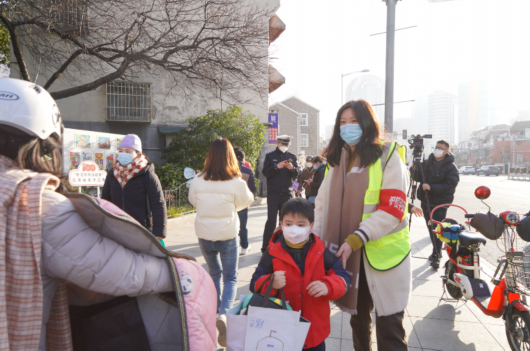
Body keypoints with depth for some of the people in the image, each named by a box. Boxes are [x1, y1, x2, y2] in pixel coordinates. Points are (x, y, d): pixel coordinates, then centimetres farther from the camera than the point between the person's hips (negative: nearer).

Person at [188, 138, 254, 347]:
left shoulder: (198, 181, -10)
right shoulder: (236, 183, -17)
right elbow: (246, 202, 2)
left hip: (204, 235, 3)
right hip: (227, 235, -3)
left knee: (214, 273, 26)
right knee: (230, 278, 11)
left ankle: (215, 311, 37)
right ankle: (223, 314, -10)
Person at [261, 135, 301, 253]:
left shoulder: (292, 157, 11)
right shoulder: (270, 156, 5)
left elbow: (296, 175, 7)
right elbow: (265, 172, -4)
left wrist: (292, 168, -14)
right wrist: (276, 166, -19)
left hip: (287, 194, 3)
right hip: (273, 194, -3)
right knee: (271, 221, -5)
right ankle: (265, 247, 1)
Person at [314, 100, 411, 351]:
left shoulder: (387, 156, -8)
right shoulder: (338, 161, 11)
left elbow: (393, 209, -16)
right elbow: (323, 204, 6)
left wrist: (356, 239, -23)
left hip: (383, 254, -5)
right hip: (348, 254, 5)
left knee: (389, 327, 3)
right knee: (358, 319, 19)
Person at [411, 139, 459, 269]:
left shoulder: (451, 167, -7)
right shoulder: (427, 163, 9)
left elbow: (450, 185, -17)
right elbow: (417, 178, 11)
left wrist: (432, 187, -26)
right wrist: (414, 169, -9)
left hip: (440, 204, -6)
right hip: (425, 201, 6)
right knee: (430, 228, 14)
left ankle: (436, 256, -4)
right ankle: (437, 252, 29)